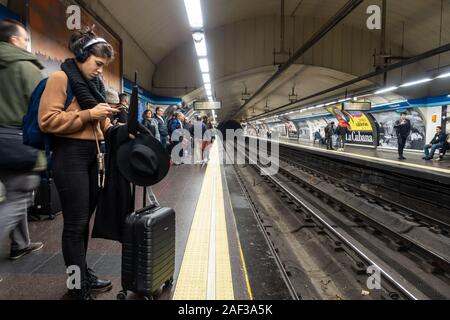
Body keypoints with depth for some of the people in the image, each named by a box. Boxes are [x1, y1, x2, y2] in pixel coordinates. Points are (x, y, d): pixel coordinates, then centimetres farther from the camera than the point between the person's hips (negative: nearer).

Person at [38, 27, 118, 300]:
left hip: (92, 154, 8)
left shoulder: (94, 83, 17)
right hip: (70, 156, -8)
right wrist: (89, 114, -19)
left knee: (85, 219, 14)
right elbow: (47, 120, -16)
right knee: (76, 222, -2)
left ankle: (82, 272, 29)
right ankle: (79, 288, 10)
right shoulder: (61, 78, -7)